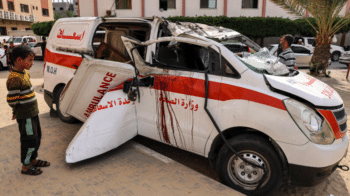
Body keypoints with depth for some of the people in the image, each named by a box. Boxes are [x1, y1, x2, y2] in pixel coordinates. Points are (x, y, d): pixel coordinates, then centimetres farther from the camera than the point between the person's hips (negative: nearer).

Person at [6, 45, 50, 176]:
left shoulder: (25, 73, 7)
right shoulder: (14, 79, -23)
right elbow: (11, 100, -21)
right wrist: (17, 112, -5)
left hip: (33, 113, 9)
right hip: (25, 116, -9)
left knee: (37, 136, 20)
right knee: (30, 140, 3)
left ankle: (33, 159, 39)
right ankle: (25, 166, 21)